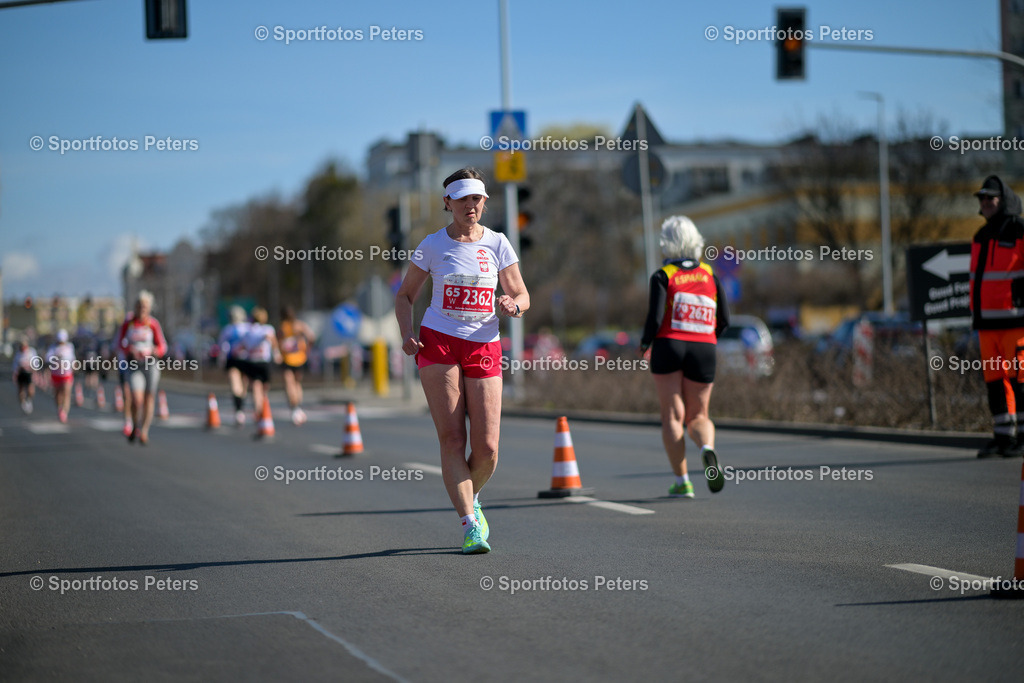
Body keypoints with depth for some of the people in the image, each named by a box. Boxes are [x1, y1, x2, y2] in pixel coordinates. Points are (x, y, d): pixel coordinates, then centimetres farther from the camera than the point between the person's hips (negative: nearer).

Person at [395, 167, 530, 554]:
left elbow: (522, 296, 8)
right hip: (438, 344, -1)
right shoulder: (433, 246, 4)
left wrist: (512, 305, -16)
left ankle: (469, 499, 26)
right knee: (452, 439, -10)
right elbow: (405, 295, 12)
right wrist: (407, 335, -5)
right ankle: (470, 525, -8)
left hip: (483, 348, 2)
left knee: (487, 449, -5)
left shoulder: (497, 244, 6)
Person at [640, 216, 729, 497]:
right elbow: (723, 321, 8)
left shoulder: (662, 277, -4)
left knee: (673, 416, 3)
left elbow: (655, 318, -12)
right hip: (704, 349, 3)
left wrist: (645, 343, 5)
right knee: (698, 416, 11)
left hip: (669, 346, -3)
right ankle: (708, 449, -23)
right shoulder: (710, 275, 7)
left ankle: (682, 481, -4)